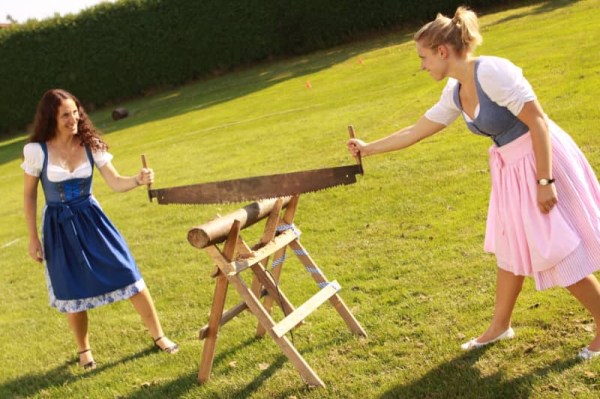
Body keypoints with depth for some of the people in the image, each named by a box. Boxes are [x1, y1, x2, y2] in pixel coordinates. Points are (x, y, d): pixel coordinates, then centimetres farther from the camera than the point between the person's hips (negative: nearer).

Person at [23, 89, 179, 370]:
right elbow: (29, 196, -2)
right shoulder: (37, 150, -13)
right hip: (59, 227, -2)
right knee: (73, 293, 7)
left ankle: (158, 336, 16)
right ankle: (83, 349, 33)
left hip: (91, 219, 2)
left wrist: (138, 180, -29)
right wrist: (33, 238, -1)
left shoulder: (90, 145, -6)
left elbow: (116, 183, -7)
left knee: (129, 276, 0)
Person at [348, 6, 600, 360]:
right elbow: (416, 132, 15)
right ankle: (500, 326, 32)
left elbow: (538, 122, -23)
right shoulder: (455, 93, 4)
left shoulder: (492, 71, -23)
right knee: (511, 248, 17)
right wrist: (369, 149, 19)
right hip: (510, 169, 9)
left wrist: (545, 181, -24)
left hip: (542, 162, -8)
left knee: (561, 252, -1)